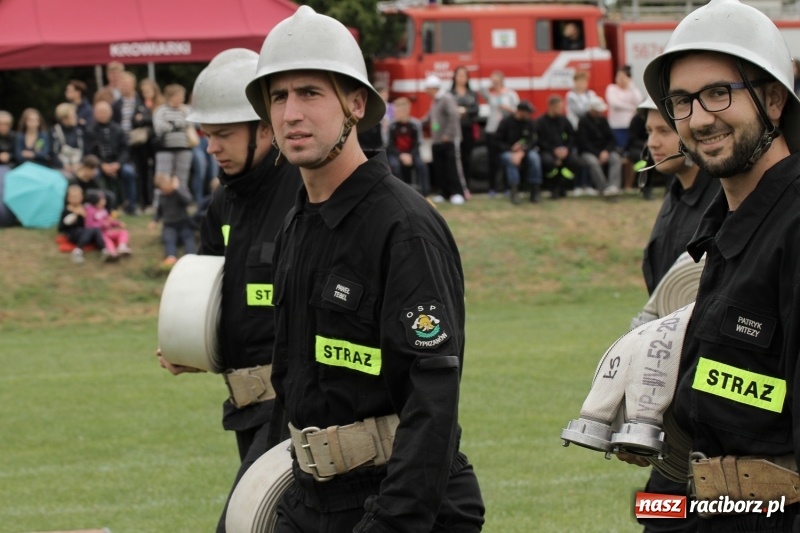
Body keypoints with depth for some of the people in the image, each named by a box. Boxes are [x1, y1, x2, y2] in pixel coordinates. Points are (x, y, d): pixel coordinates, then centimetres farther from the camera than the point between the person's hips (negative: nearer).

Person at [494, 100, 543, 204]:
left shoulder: (530, 123, 3)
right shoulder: (506, 122, -3)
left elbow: (532, 141, -9)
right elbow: (497, 141, -3)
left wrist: (522, 153, -27)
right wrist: (511, 148, -19)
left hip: (526, 152, 2)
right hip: (508, 151, -2)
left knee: (534, 157, -32)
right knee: (510, 159, -38)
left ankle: (534, 191, -28)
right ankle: (514, 192, -40)